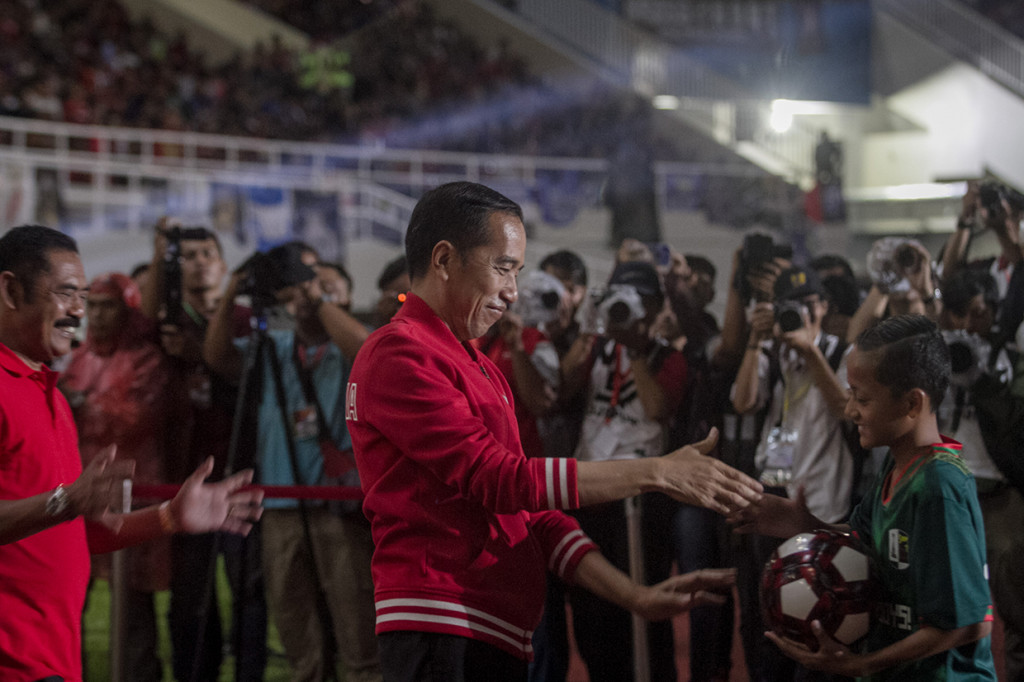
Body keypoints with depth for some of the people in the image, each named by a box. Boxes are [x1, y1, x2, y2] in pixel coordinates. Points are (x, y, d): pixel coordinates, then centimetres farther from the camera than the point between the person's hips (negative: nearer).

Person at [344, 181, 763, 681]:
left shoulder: (480, 370, 22)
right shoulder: (399, 354, -8)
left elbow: (530, 510, 19)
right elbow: (499, 480, -16)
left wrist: (634, 596, 9)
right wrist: (656, 473, -11)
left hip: (500, 635, 9)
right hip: (442, 636, -9)